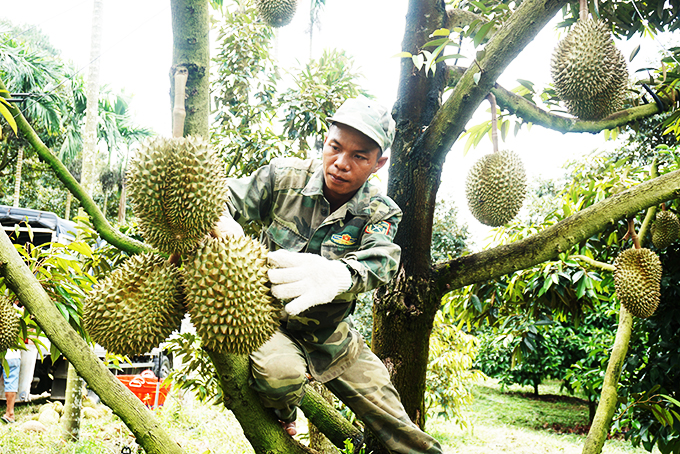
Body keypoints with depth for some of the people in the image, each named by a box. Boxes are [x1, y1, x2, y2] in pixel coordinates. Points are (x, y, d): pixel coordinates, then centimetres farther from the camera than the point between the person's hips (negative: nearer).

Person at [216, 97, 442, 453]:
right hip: (269, 319, -1)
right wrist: (224, 225, -37)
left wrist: (338, 275, -56)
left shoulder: (380, 213, -11)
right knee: (280, 371, -35)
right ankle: (279, 419, -2)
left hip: (331, 337, 2)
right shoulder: (284, 177, -11)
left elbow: (380, 262, -31)